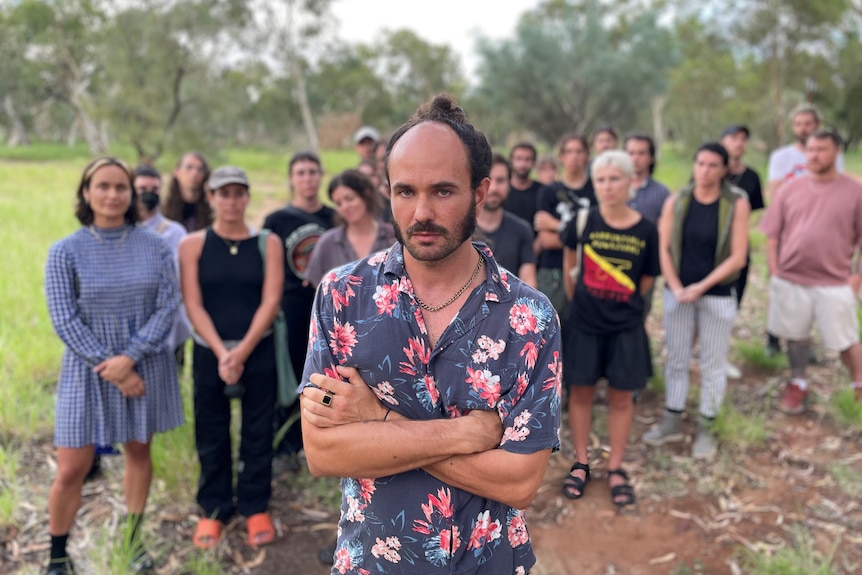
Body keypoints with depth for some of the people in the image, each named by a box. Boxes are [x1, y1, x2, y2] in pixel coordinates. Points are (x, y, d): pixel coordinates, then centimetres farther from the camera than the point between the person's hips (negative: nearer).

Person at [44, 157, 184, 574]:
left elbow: (167, 306, -6)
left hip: (145, 366, 2)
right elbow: (64, 321, -9)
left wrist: (130, 357, -16)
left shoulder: (154, 247, -2)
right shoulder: (65, 251, -5)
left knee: (139, 451, 13)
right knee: (71, 470, 1)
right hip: (88, 370, -1)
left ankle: (134, 540, 31)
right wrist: (109, 367, -14)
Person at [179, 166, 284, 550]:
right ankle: (213, 509, 25)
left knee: (257, 431, 8)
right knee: (211, 434, 9)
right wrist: (221, 352, -16)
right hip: (210, 352, 0)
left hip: (258, 351, 0)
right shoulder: (193, 244, -1)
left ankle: (255, 507, 24)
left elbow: (270, 301, -7)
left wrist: (243, 351, -15)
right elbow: (193, 305, -6)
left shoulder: (268, 243, -1)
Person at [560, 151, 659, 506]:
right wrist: (577, 300, 10)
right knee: (581, 392, 9)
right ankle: (581, 463, 26)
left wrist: (620, 304, 4)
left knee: (621, 397, 9)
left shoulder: (646, 229, -7)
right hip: (584, 323, 0)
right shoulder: (584, 219, -8)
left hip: (625, 327, 0)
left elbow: (646, 280, 3)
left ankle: (615, 468, 25)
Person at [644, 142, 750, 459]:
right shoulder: (675, 202, -1)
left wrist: (701, 287, -15)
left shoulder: (737, 204, -7)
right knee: (676, 360, 11)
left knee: (712, 364, 7)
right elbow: (664, 249, -1)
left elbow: (737, 257, -10)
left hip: (718, 295, -2)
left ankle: (705, 428, 21)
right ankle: (672, 421, 25)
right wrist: (676, 287, -12)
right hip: (678, 292, 2)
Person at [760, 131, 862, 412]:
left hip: (835, 283, -2)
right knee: (795, 336, 14)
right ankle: (798, 384, 32)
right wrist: (774, 271, -2)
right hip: (790, 279, 2)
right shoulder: (791, 188, 2)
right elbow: (772, 234, 4)